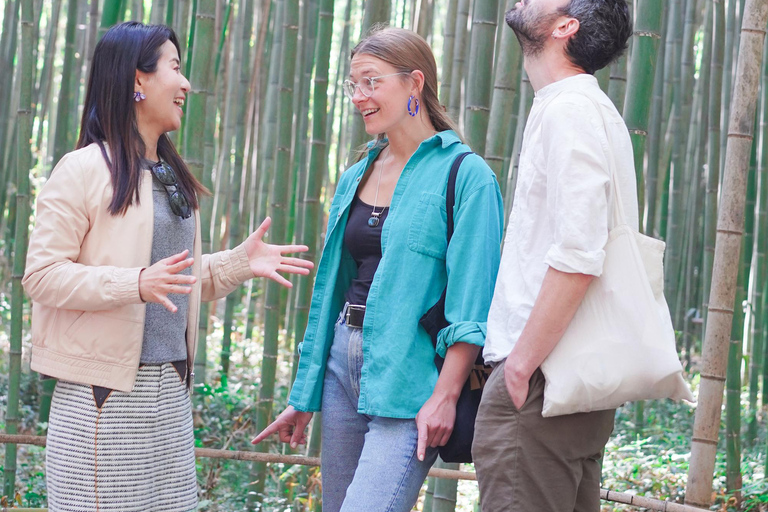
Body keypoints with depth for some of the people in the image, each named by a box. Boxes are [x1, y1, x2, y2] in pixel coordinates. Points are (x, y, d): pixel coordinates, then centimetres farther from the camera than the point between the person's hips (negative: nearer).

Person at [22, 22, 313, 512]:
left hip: (170, 392, 7)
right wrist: (138, 284, -25)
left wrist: (240, 262, 6)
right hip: (103, 393, -7)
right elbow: (41, 275, -14)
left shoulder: (172, 176, 17)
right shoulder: (85, 170, -8)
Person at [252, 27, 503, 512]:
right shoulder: (356, 179, 14)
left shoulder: (466, 175, -7)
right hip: (345, 363, 8)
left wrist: (445, 395, -19)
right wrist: (303, 398, 19)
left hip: (409, 377, -7)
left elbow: (472, 306, -12)